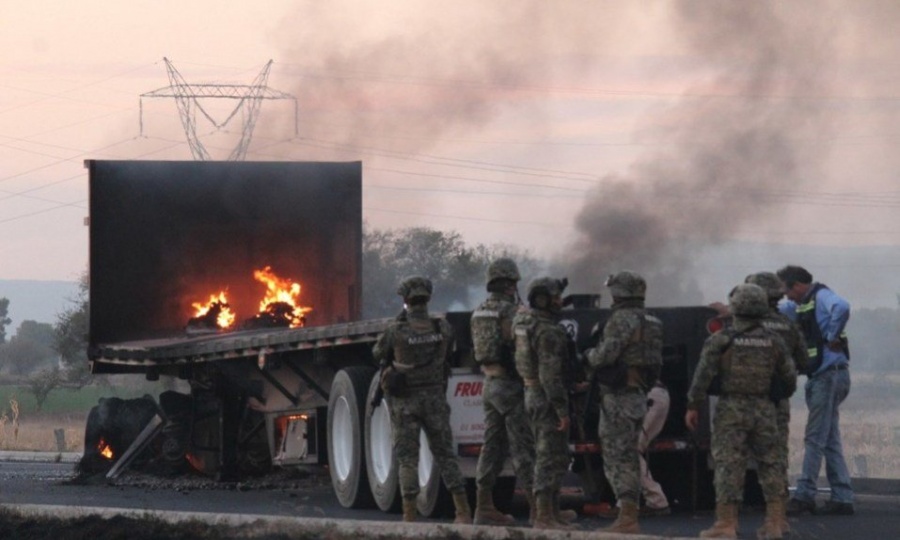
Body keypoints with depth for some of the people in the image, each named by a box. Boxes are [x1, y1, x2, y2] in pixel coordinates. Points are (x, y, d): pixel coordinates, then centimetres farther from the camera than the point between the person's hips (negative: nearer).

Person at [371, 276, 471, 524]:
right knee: (445, 456, 10)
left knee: (407, 459, 3)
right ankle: (463, 512, 7)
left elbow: (378, 353, 6)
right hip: (434, 399, 2)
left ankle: (410, 515, -2)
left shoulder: (395, 331, -13)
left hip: (404, 401, -2)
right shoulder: (442, 328, -5)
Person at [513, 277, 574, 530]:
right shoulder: (549, 332, -20)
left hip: (532, 394, 10)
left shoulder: (525, 323, 8)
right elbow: (550, 374, -24)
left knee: (544, 457, 16)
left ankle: (540, 513, 20)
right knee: (553, 459, -8)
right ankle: (545, 516, -10)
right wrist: (562, 410, -23)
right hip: (548, 398, -10)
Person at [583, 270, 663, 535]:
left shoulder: (623, 319, -15)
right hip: (639, 396, 9)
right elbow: (656, 363, 18)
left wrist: (590, 355, -2)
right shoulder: (650, 322, 15)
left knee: (617, 458, -9)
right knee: (629, 459, 13)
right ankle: (630, 517, 14)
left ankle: (627, 518, -13)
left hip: (619, 397, -9)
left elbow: (606, 354, -24)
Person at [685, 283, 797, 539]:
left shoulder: (721, 340, -5)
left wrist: (693, 406, -2)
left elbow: (703, 374, -9)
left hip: (731, 410, -3)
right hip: (764, 410, 3)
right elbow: (789, 379, 10)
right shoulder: (774, 342, 5)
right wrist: (784, 393, 32)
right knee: (769, 465, 10)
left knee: (729, 466, -3)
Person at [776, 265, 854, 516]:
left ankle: (804, 495, -9)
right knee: (830, 440, 8)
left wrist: (833, 337, -22)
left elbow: (841, 307, -33)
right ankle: (842, 498, 9)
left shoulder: (821, 296, -10)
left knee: (815, 438, -9)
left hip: (830, 372, -10)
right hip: (818, 376, 10)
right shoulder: (800, 305, 18)